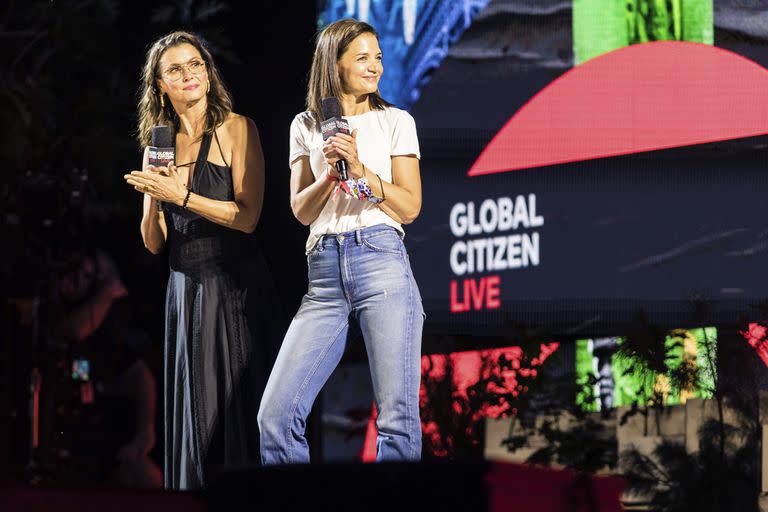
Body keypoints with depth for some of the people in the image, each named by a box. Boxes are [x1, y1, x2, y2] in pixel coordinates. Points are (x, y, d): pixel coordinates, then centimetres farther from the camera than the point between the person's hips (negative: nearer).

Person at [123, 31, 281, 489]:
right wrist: (152, 199, -8)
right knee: (193, 410, 4)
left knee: (238, 403, -7)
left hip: (235, 285, -5)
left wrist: (182, 196, -17)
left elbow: (247, 216, -11)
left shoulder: (236, 129, -2)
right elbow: (154, 243, 11)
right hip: (186, 289, 5)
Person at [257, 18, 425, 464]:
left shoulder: (396, 122, 10)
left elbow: (410, 208, 5)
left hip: (383, 264, -2)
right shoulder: (306, 127, 16)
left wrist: (361, 169, -9)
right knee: (276, 415, -9)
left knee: (399, 417, -7)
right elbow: (301, 211, 11)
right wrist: (330, 174, -7)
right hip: (325, 272, 2)